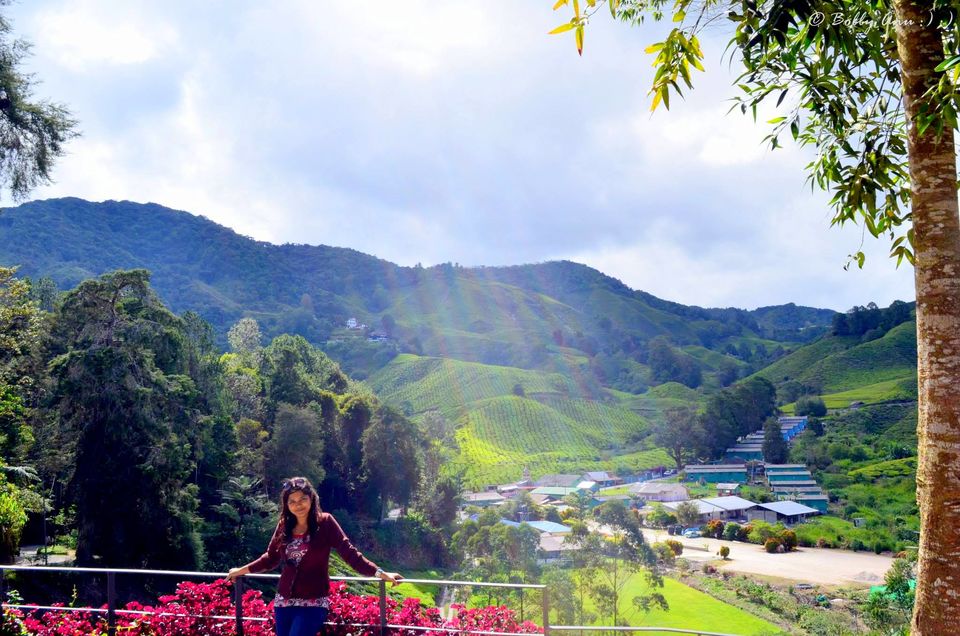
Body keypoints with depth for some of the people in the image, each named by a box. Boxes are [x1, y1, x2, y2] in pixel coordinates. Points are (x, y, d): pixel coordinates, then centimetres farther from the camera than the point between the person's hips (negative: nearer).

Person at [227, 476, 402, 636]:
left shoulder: (324, 522, -6)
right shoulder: (284, 526, 6)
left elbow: (349, 552, -9)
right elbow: (270, 558, 19)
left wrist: (380, 573, -17)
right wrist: (241, 570, 25)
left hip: (313, 604, -5)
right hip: (283, 603, 5)